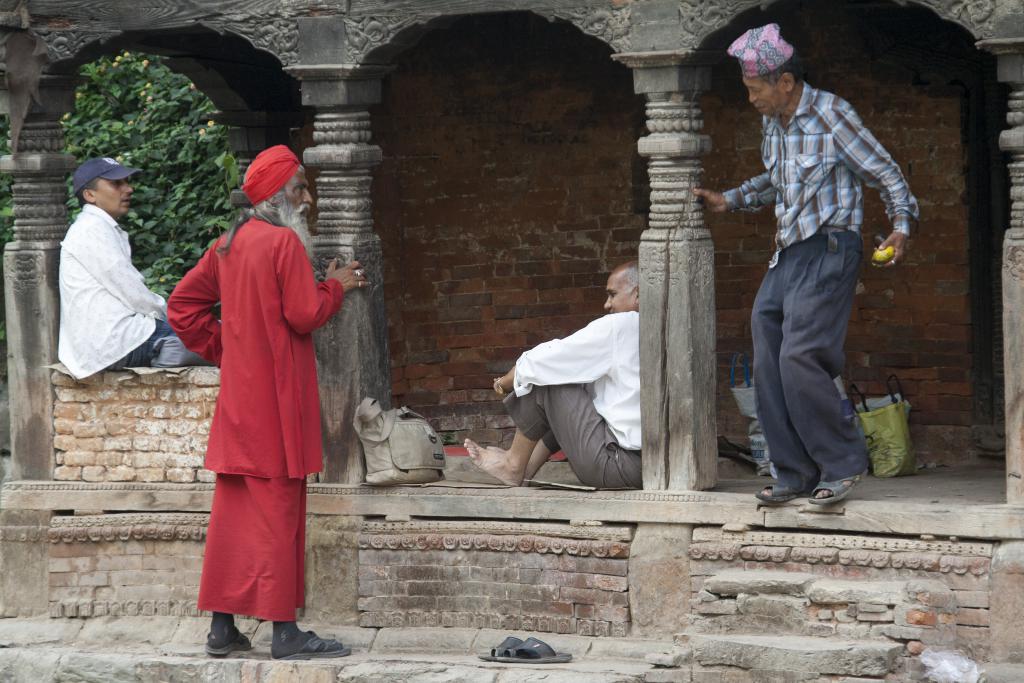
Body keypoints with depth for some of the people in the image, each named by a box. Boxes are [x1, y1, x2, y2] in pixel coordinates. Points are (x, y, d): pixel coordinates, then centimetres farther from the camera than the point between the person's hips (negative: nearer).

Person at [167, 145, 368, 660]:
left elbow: (183, 303, 14)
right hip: (277, 399, -8)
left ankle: (222, 627, 12)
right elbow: (305, 314, -18)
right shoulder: (283, 242, -14)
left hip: (238, 395, 8)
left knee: (234, 511, 10)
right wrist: (335, 287, -1)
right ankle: (284, 632, -3)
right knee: (277, 510, -5)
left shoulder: (229, 244, 11)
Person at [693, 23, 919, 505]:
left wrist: (901, 228, -16)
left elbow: (885, 173, -7)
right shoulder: (772, 123, 13)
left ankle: (842, 465, -7)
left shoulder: (831, 115, -11)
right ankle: (796, 474, 9)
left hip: (828, 251, -8)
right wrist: (729, 201, 20)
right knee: (768, 368, 2)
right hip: (786, 256, 8)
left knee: (799, 360, -18)